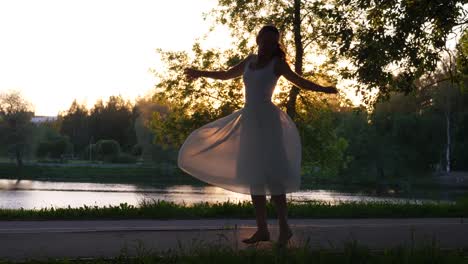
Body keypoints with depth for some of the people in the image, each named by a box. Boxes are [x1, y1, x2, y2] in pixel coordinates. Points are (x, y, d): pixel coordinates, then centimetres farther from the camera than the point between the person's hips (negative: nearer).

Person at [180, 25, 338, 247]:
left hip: (267, 120, -6)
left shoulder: (277, 63, 1)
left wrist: (323, 89, -20)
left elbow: (299, 81, -2)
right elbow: (227, 75, 31)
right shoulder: (251, 60, 17)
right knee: (253, 176, 5)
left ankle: (284, 228, -8)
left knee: (270, 174, -13)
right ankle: (262, 229, 8)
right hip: (249, 120, 7)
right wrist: (201, 73, 40)